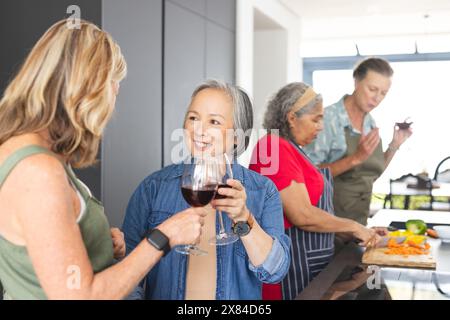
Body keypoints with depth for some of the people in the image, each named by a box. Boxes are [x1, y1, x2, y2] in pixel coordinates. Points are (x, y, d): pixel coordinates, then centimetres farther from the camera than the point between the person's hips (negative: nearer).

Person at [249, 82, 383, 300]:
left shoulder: (291, 149, 14)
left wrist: (351, 235, 9)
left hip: (309, 262, 10)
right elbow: (302, 215, -22)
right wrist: (353, 227, -11)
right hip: (290, 261, -10)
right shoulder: (276, 148, -17)